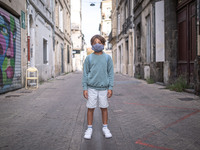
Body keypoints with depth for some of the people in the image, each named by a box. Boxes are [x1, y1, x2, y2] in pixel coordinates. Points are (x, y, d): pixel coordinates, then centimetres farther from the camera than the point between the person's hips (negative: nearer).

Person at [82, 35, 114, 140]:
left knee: (104, 108, 9)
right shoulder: (89, 58, 2)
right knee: (90, 108, 5)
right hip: (91, 88, 0)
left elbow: (111, 73, 4)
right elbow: (85, 73, 4)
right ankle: (89, 128, 19)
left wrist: (110, 88, -2)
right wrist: (85, 88, -1)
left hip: (103, 88, 0)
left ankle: (105, 128, 24)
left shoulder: (107, 58, 3)